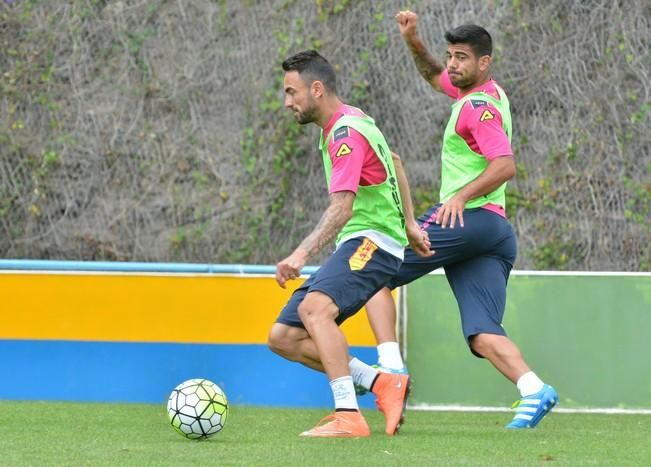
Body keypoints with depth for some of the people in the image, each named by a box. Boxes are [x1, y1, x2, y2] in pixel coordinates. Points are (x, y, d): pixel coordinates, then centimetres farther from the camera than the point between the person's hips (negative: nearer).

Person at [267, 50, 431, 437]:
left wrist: (303, 254, -39)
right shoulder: (349, 122, 15)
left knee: (314, 307, -35)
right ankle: (382, 384, 2)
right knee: (283, 338, 1)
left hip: (372, 241, -10)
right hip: (353, 245, 10)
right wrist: (409, 223, 37)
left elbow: (341, 208, -28)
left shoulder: (347, 132, -16)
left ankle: (348, 416, -39)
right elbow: (393, 162, 33)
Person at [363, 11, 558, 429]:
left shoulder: (480, 106, -9)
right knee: (483, 336, -2)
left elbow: (505, 165, -22)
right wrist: (414, 43, 23)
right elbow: (435, 77, 38)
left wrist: (462, 195, -30)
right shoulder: (485, 92, 20)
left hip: (467, 219, -9)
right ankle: (533, 389, -25)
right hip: (497, 231, 9)